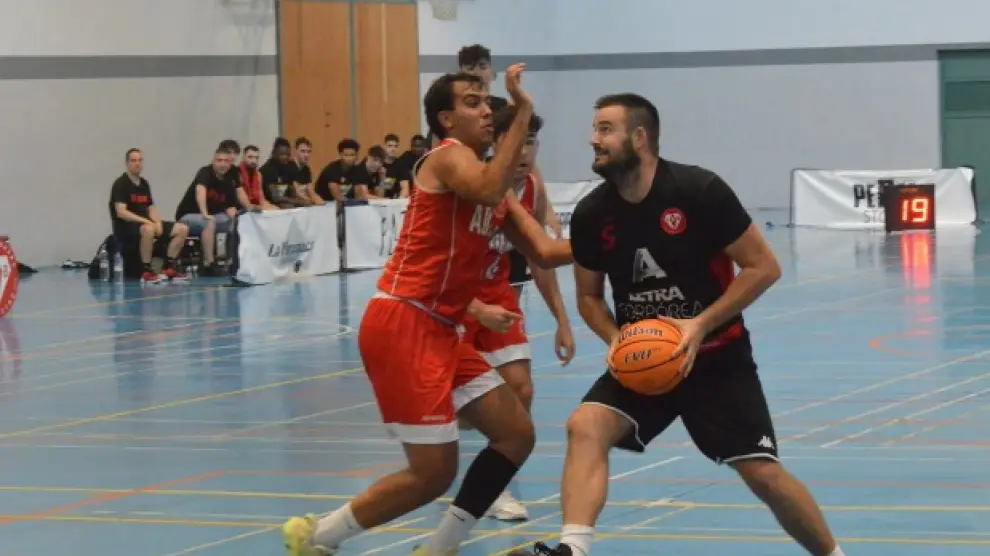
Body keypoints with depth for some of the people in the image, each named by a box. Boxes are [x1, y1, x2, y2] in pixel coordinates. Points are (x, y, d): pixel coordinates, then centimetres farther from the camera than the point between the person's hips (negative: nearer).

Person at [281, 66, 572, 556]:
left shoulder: (493, 182, 19)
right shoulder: (449, 156, -8)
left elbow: (544, 252, 13)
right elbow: (487, 192, -31)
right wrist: (523, 114, -29)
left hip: (440, 331, 10)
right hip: (402, 326, -10)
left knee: (516, 435, 8)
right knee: (433, 473, -7)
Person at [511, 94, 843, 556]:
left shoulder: (700, 191, -17)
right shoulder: (590, 215, -5)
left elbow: (764, 267, -13)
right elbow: (589, 296, 10)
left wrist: (701, 326, -21)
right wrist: (616, 340, -11)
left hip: (717, 357, -3)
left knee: (763, 473, -5)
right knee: (585, 427, -23)